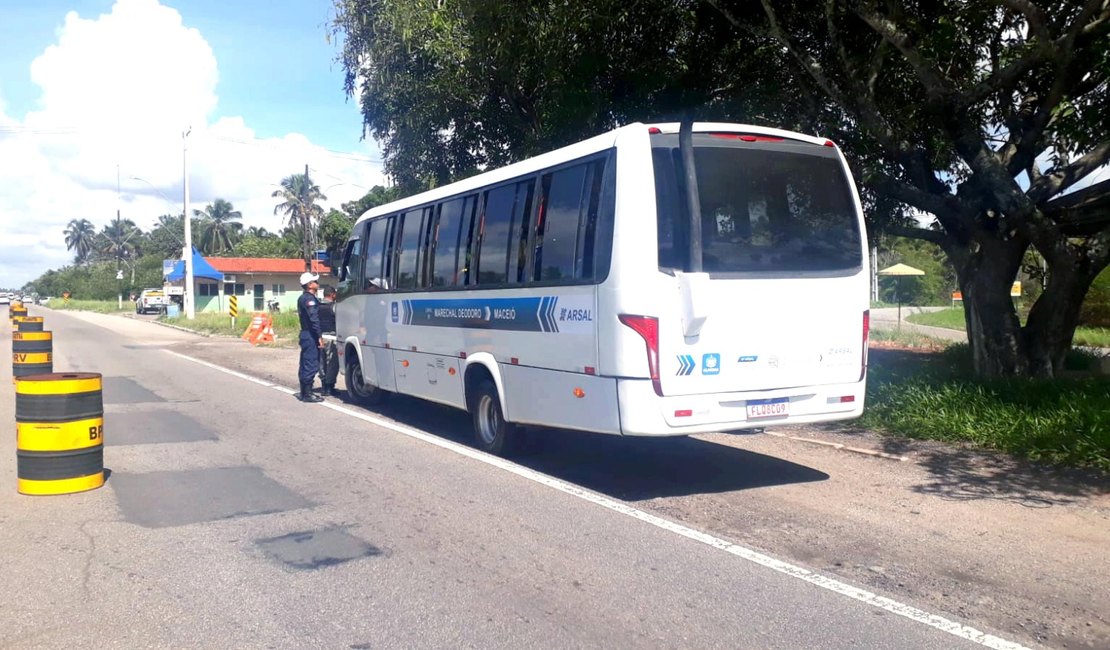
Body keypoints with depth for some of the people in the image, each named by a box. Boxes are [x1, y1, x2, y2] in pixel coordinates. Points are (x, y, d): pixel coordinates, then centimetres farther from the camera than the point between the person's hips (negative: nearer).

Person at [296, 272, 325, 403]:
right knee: (311, 365, -8)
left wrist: (318, 335, 16)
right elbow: (314, 319, -22)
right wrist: (320, 336, -20)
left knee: (305, 364, 13)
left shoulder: (303, 298, 18)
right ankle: (307, 394, -6)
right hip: (311, 335, -11)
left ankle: (304, 392, 19)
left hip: (305, 334, 11)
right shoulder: (309, 298, -14)